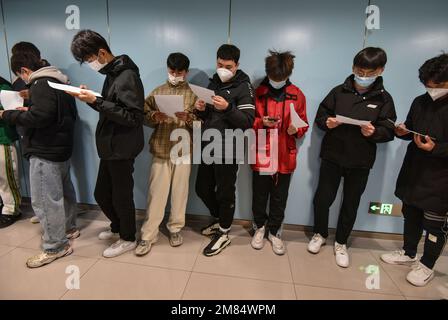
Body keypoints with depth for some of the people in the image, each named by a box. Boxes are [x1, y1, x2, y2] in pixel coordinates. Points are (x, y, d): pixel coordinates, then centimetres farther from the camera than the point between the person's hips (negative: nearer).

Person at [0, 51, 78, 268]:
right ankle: (68, 228, 35)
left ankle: (55, 247, 6)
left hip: (45, 151, -10)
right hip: (60, 146, 10)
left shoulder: (41, 84, -15)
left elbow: (38, 117, -26)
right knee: (64, 191, 19)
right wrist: (29, 110, 14)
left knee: (43, 200, -3)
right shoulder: (58, 82, 16)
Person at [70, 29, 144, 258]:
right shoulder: (112, 74, 13)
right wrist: (91, 98, 1)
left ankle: (128, 239, 27)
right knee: (101, 194, 19)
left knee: (122, 196, 6)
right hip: (110, 147, 9)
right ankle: (117, 227, 43)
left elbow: (133, 117, -23)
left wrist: (96, 101, -23)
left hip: (122, 149, -9)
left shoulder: (127, 76, -16)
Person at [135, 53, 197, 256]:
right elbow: (144, 117, 8)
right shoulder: (157, 92, 10)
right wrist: (155, 117, -13)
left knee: (180, 192, 8)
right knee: (156, 194, 4)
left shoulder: (194, 94, 5)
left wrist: (188, 118, -21)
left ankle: (175, 228, 27)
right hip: (160, 150, 1)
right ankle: (148, 235, 15)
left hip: (184, 151, 0)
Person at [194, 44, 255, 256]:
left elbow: (248, 122, -15)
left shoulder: (243, 87, -6)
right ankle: (219, 220, 39)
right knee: (202, 188, 15)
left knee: (225, 193, 4)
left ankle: (223, 234, 24)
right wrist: (200, 110, -5)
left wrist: (228, 108, -29)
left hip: (227, 151, -7)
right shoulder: (213, 83, 14)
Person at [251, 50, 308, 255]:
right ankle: (260, 227, 36)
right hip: (261, 154, 0)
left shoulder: (297, 95, 4)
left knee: (279, 199, 12)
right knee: (259, 196, 11)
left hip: (285, 156, 1)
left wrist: (296, 130, -13)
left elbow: (304, 124, 8)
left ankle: (274, 231, 33)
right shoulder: (257, 93, 1)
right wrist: (261, 122, -15)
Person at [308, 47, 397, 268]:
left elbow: (389, 131, -1)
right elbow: (320, 116, 4)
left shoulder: (384, 98, 1)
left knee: (351, 204, 12)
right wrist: (327, 123, -18)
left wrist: (374, 132, -22)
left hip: (361, 162, 1)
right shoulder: (339, 91, 0)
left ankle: (341, 243, 32)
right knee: (322, 198, 5)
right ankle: (320, 234, 31)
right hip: (332, 156, 0)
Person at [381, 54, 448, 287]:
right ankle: (408, 253, 37)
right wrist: (403, 131, -5)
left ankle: (427, 266, 26)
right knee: (411, 215, 18)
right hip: (413, 172, 6)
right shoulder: (420, 102, 6)